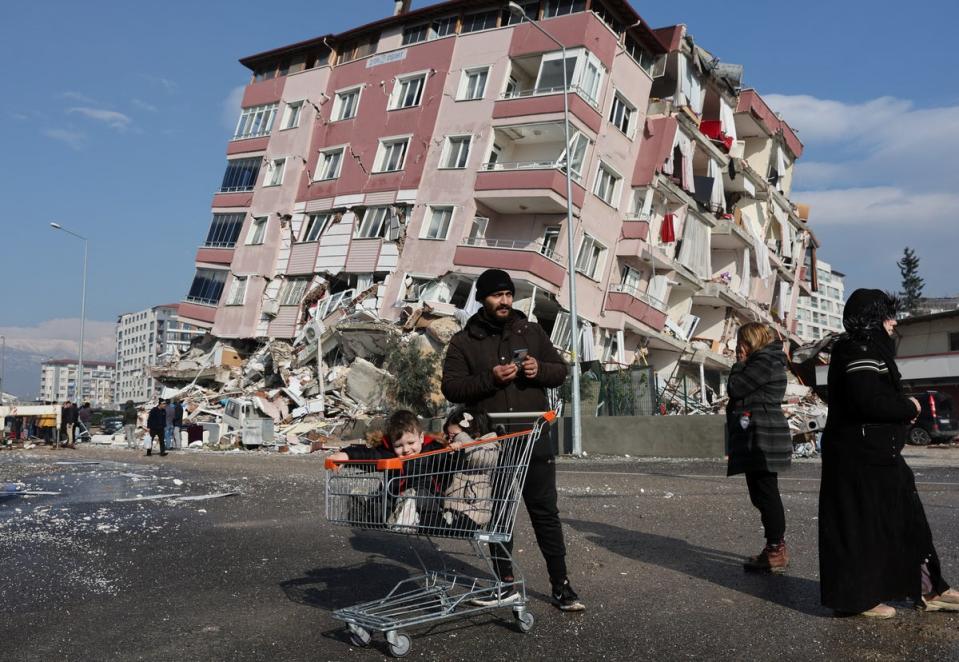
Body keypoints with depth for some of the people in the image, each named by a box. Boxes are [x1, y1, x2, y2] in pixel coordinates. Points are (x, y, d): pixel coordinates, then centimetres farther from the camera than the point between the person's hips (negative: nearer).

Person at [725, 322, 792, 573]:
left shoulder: (765, 361, -12)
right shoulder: (764, 361, 19)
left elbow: (735, 388, -14)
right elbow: (739, 392, 19)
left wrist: (740, 364, -4)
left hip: (761, 440, -11)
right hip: (756, 440, 11)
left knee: (766, 494, -6)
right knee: (763, 495, 15)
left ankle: (775, 553, 0)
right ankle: (777, 547, 23)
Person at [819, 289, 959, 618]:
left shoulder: (869, 348, 16)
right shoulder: (858, 351, -17)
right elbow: (869, 402, -26)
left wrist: (903, 407, -1)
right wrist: (909, 408, -11)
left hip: (875, 454, 11)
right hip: (860, 456, -11)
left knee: (905, 519, 15)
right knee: (859, 525, -1)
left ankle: (927, 588, 25)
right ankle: (856, 597, 10)